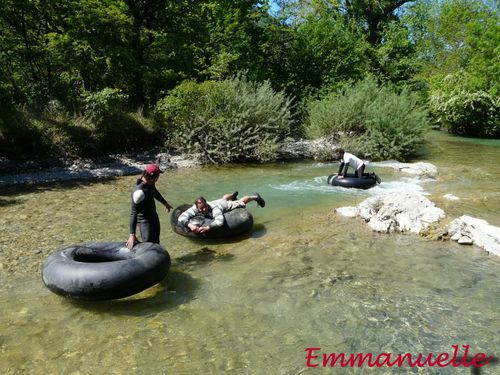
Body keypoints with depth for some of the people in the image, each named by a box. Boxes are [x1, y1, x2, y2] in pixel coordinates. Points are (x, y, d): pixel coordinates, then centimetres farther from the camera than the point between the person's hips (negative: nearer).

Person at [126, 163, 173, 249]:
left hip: (154, 216, 9)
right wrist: (132, 234, -37)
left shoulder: (150, 183, -9)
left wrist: (165, 203, 31)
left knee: (156, 243, 21)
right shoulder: (140, 191, -34)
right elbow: (134, 213, -34)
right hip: (145, 220, -9)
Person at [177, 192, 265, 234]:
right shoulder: (194, 209, -42)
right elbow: (181, 218, -50)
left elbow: (220, 221, -67)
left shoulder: (214, 208, -52)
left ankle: (256, 197, 56)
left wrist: (207, 228, -79)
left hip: (227, 205, -4)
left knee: (241, 202, 26)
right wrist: (190, 225, -68)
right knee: (224, 198, 41)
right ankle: (233, 195, 75)